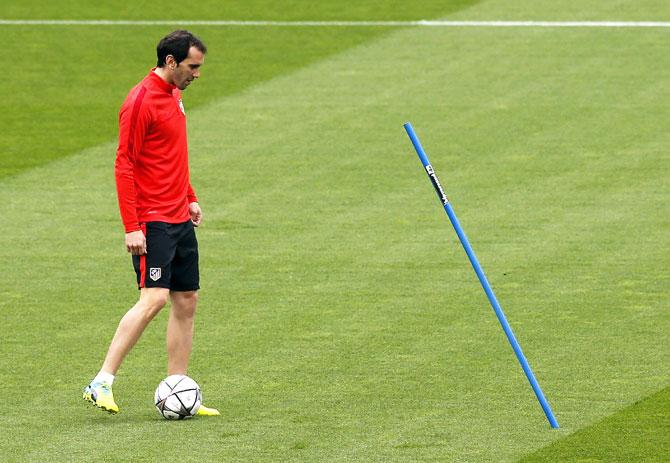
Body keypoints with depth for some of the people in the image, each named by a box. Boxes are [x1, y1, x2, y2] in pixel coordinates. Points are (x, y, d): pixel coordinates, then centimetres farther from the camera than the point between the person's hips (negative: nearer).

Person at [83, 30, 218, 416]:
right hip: (153, 222, -9)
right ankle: (102, 383, -15)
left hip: (180, 220, 9)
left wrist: (190, 197, 19)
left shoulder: (174, 95, 14)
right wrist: (132, 227, -20)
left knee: (187, 302, 7)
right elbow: (124, 165, -16)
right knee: (154, 299, -18)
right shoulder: (141, 101, -14)